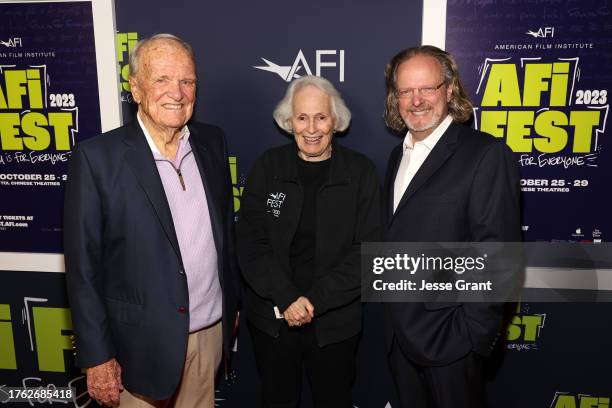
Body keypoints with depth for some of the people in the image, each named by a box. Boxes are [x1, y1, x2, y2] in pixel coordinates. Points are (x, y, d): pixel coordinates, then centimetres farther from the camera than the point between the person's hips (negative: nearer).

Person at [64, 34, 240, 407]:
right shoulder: (98, 157, -13)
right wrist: (97, 357, -9)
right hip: (145, 343, -4)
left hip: (213, 332, 4)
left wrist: (232, 303, 13)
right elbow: (83, 266, -10)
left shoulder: (213, 142, 1)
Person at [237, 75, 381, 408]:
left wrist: (316, 300, -16)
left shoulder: (360, 171, -5)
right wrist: (286, 298, -16)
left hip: (335, 320, 0)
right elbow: (250, 243, -6)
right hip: (271, 317, 1)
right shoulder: (268, 166, -3)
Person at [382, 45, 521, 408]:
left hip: (450, 338, -6)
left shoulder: (486, 154, -14)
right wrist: (395, 320, 9)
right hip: (402, 336, 7)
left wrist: (474, 333, -17)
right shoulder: (399, 155, 9)